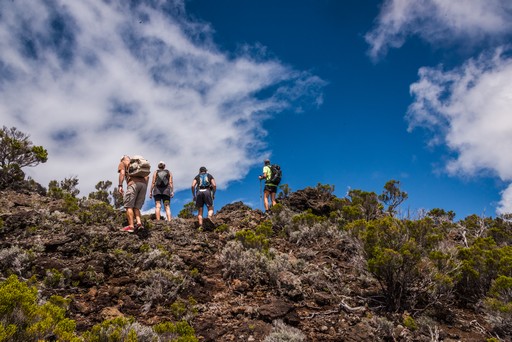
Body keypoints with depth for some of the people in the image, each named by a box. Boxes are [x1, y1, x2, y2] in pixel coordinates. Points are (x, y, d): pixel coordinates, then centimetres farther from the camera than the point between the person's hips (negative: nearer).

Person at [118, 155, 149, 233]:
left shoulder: (123, 163, 20)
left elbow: (122, 173, 0)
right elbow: (146, 176, 23)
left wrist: (120, 185, -6)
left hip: (133, 183, -5)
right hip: (143, 184, 5)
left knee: (129, 206, -3)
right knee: (136, 206, 9)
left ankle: (131, 226, -13)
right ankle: (139, 223, -11)